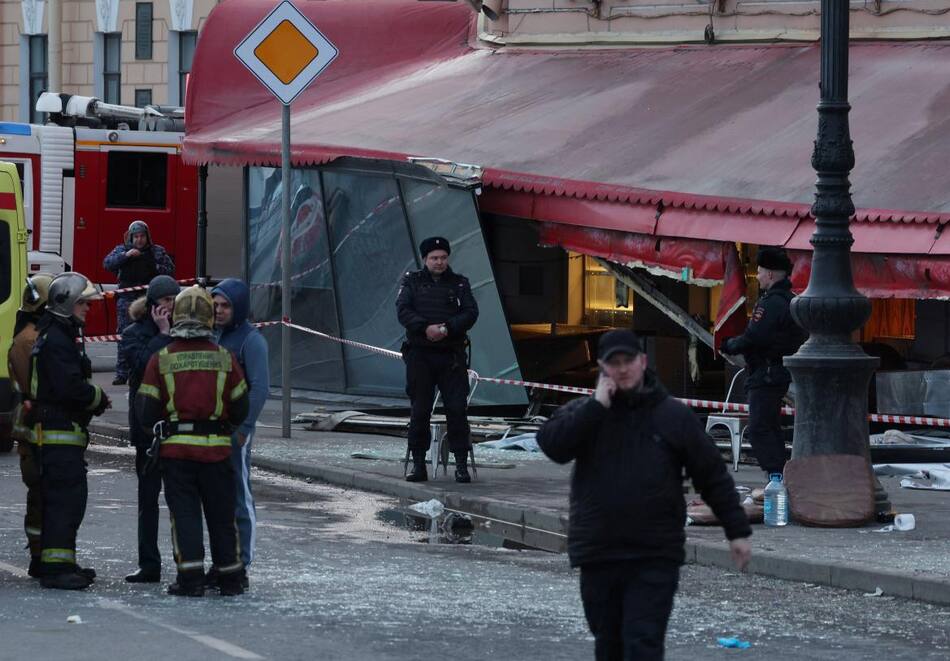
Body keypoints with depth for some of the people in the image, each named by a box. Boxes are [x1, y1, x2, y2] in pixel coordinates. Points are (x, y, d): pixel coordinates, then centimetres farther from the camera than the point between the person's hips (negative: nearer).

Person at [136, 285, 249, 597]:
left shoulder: (161, 360, -4)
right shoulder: (225, 358, -1)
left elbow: (146, 413, -2)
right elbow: (240, 410, 5)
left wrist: (157, 431, 18)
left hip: (175, 448, -1)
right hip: (216, 448, 1)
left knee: (184, 513, 3)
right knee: (221, 514, 10)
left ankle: (191, 576, -4)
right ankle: (229, 578, 16)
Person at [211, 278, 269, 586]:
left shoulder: (250, 339, -9)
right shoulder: (214, 335, 14)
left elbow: (260, 387, -15)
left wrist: (243, 428, -18)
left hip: (235, 430, -8)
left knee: (239, 498, -4)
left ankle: (241, 565, 0)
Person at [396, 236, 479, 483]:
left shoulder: (459, 283, 11)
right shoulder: (411, 281, 10)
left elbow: (470, 313, 0)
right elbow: (403, 310, -4)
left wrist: (448, 328, -16)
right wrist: (426, 328, -19)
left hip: (452, 354, 0)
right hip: (419, 354, 0)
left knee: (457, 408, -5)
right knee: (419, 410, 2)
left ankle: (461, 463, -2)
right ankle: (418, 463, 8)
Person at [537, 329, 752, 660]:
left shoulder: (673, 415, 5)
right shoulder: (582, 413, 8)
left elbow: (713, 477, 8)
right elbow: (551, 444, -13)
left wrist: (738, 531, 5)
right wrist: (597, 405, -13)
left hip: (655, 559, -3)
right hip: (597, 556, 3)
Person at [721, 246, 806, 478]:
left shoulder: (771, 303, -17)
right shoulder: (790, 300, 15)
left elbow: (752, 339, -24)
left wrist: (728, 345, -5)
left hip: (765, 375, -11)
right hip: (782, 374, 11)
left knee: (758, 429, -11)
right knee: (771, 427, 18)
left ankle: (777, 477, -17)